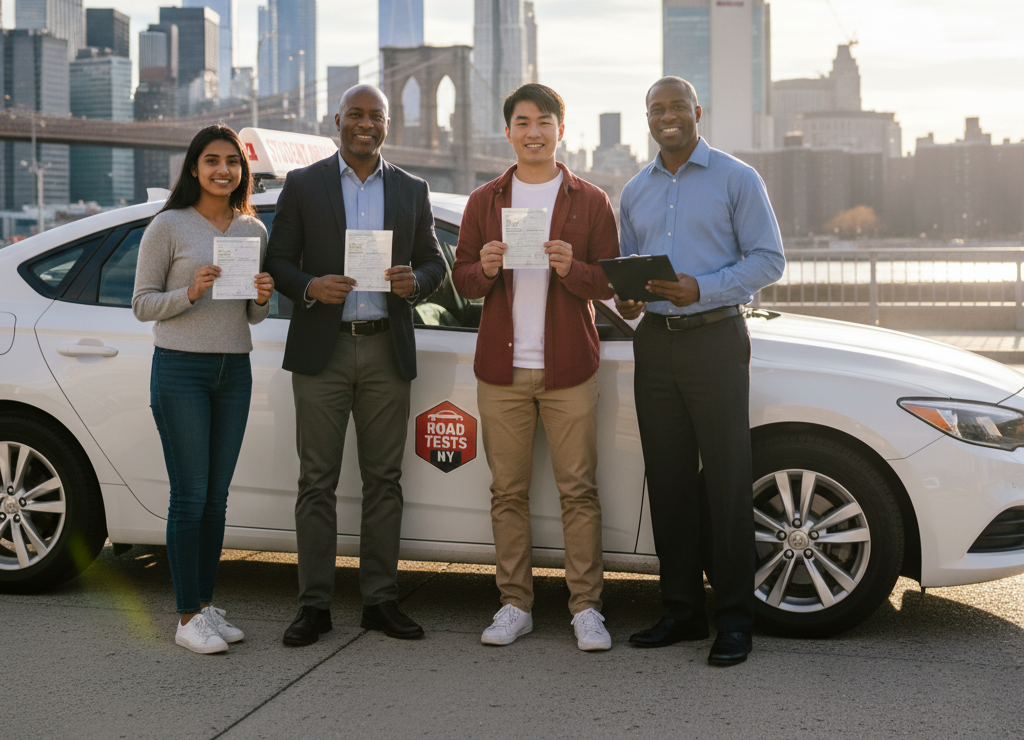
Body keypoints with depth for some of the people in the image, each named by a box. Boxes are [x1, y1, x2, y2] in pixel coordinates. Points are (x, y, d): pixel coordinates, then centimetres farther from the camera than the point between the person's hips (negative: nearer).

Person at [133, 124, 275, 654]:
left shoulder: (254, 231, 11)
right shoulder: (168, 226, -3)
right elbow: (142, 304, -2)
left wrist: (263, 298, -6)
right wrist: (190, 293, -19)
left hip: (234, 371, 5)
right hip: (180, 369, -5)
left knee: (217, 496, 8)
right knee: (190, 496, -5)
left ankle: (207, 605, 17)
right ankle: (188, 617, 2)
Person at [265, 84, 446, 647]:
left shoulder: (411, 191, 13)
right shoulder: (303, 184, 6)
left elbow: (433, 260, 14)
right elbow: (278, 260, 4)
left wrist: (415, 281, -9)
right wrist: (310, 287, -16)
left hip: (386, 352, 2)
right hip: (322, 351, -2)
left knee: (384, 479, 5)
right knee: (317, 480, 0)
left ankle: (380, 599, 13)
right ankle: (314, 603, 6)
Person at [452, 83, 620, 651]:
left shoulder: (589, 201, 7)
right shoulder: (485, 201, 12)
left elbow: (609, 282, 4)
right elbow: (461, 279, 11)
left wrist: (572, 269, -16)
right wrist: (485, 269, -12)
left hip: (568, 369, -2)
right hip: (501, 369, 2)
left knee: (579, 491, -2)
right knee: (508, 492, 4)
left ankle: (586, 608, 5)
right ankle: (515, 605, 13)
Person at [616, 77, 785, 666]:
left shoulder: (736, 179, 2)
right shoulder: (635, 191, 17)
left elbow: (769, 259, -3)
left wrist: (702, 289, -16)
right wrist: (624, 299, -1)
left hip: (715, 337, -5)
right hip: (654, 340, 5)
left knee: (727, 480, -5)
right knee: (668, 481, 6)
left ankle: (735, 619, 2)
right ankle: (682, 611, 15)